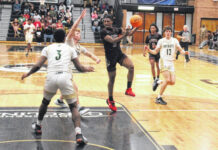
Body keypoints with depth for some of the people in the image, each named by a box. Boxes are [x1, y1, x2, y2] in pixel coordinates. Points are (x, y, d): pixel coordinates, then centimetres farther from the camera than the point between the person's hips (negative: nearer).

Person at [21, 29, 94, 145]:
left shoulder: (47, 48, 19)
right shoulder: (70, 49, 19)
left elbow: (38, 66, 10)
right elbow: (79, 67, 16)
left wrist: (28, 74, 27)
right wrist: (87, 69, 37)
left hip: (51, 77, 1)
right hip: (65, 77, -1)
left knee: (45, 102, 28)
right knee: (73, 107, 7)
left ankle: (38, 126, 44)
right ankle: (78, 134, -11)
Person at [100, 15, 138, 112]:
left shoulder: (116, 30, 5)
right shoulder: (103, 32, -12)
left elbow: (129, 33, 8)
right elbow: (112, 40, -25)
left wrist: (136, 27, -7)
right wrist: (122, 35, -21)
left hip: (119, 54, 4)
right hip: (110, 56, -4)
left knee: (131, 66, -23)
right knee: (112, 79, 4)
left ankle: (128, 89, -10)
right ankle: (110, 100, 23)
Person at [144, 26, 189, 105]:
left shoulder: (174, 40, 9)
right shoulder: (161, 41, 3)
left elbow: (180, 50, 2)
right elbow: (155, 52, 5)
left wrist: (184, 52, -20)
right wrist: (149, 50, -14)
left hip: (171, 63, 4)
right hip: (163, 61, -4)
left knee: (172, 82, -4)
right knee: (167, 80, -20)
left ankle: (158, 82, 23)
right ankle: (159, 98, -8)